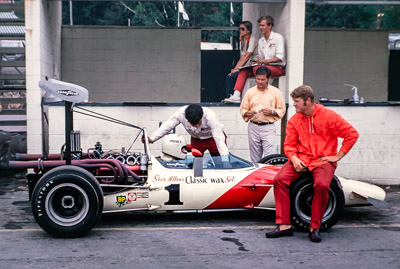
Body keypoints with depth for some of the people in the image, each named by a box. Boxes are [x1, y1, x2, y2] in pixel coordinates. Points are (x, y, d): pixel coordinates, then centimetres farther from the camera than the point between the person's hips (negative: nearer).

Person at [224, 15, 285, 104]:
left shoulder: (278, 37, -4)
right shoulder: (260, 40, 17)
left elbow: (280, 57, -13)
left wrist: (265, 61, -21)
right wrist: (255, 62, -3)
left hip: (277, 67, -7)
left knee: (257, 69, -33)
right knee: (243, 72, -9)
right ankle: (236, 96, -23)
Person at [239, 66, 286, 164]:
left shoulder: (276, 92, 5)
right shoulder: (250, 92, 9)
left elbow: (282, 110, 7)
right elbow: (243, 109, 12)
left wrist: (271, 112, -11)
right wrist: (247, 113, -10)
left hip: (268, 127, -2)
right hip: (253, 127, 3)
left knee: (269, 155, -11)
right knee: (255, 156, 8)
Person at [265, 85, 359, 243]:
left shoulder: (329, 116, -6)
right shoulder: (294, 120, 8)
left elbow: (352, 134, -4)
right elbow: (289, 144, 10)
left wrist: (337, 156, -5)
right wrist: (294, 158, -11)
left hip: (323, 160, -4)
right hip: (301, 159, 4)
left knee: (322, 185, -34)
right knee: (279, 179, -21)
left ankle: (314, 228, -16)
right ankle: (284, 225, -16)